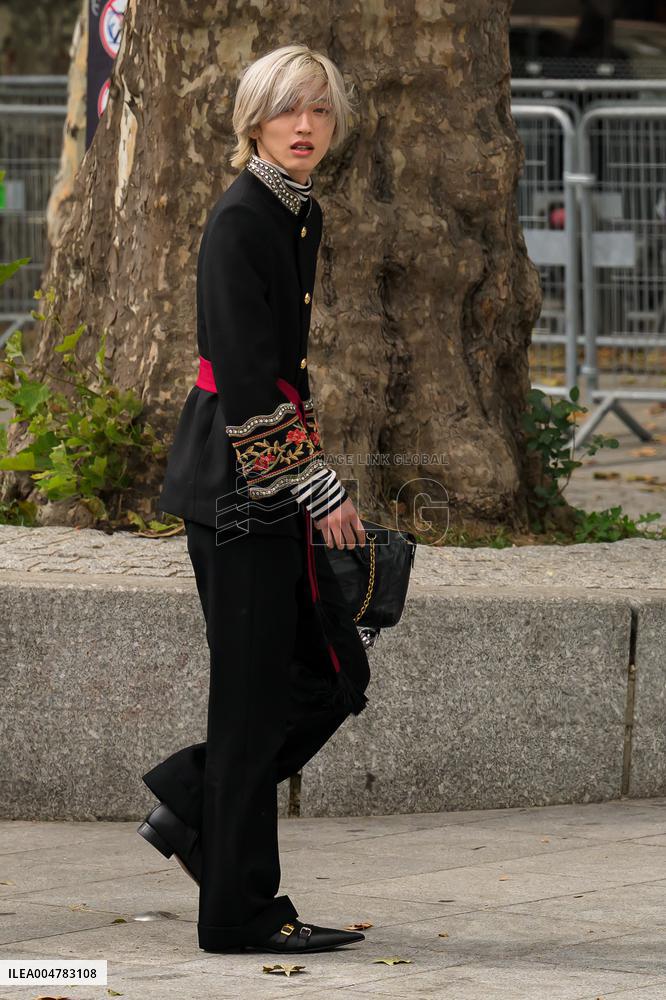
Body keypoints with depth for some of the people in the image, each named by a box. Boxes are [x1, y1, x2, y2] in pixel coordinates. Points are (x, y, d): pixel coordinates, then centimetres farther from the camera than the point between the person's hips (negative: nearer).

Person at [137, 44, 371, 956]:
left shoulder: (302, 216, 14)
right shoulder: (240, 222, -14)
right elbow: (245, 378, -20)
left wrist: (317, 482, 20)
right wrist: (319, 489, -18)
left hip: (277, 484, 9)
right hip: (236, 481, -9)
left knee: (335, 676, 9)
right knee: (258, 692, -3)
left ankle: (193, 802, 22)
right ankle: (241, 911, 5)